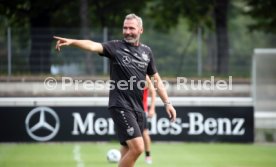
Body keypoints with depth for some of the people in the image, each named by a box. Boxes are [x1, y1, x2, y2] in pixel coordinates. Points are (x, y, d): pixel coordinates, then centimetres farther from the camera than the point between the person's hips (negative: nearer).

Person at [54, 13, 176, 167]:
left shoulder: (146, 51, 12)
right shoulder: (115, 47, -4)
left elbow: (156, 79, 19)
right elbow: (93, 46, -22)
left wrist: (167, 103, 13)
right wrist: (71, 42, -40)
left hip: (138, 108, 5)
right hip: (120, 106, -5)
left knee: (128, 152, 6)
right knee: (137, 147, -18)